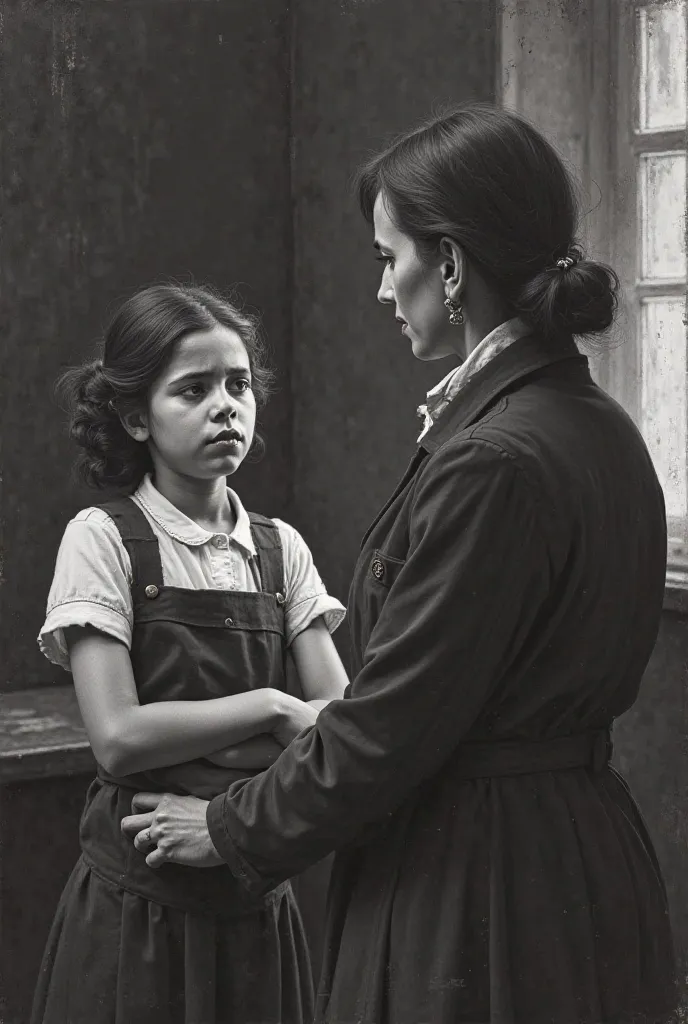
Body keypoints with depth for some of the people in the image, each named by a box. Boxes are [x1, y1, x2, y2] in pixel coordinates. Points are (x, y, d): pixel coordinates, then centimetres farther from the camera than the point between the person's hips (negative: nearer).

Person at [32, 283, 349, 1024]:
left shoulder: (280, 548, 5)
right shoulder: (103, 539, -7)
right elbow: (118, 738, -17)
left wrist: (195, 746, -16)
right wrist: (271, 709, -14)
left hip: (258, 903, 4)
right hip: (143, 903, -4)